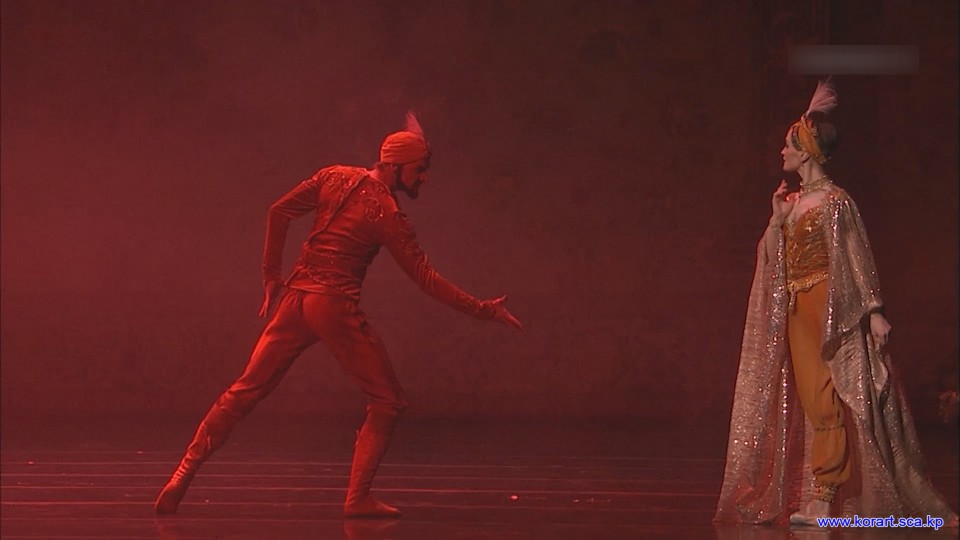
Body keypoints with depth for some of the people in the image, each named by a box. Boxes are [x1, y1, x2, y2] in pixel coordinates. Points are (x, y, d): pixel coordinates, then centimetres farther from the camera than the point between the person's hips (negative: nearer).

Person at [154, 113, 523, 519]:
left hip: (296, 297, 6)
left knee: (245, 391, 11)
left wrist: (272, 275, 15)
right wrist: (482, 309, -6)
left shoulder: (335, 177, 8)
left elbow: (279, 212, 9)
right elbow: (425, 278, -10)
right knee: (387, 402, 6)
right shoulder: (387, 214, -9)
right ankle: (358, 499, 1)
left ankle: (184, 474, 7)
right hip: (336, 306, -6)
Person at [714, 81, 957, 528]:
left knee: (824, 400, -9)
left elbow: (857, 256, -14)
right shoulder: (793, 201, 14)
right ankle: (816, 495, 13)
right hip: (797, 309, 8)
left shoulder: (833, 201, -10)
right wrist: (776, 220, 2)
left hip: (828, 307, -8)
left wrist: (873, 310, -19)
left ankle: (825, 499, -8)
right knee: (807, 401, 8)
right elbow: (772, 258, 17)